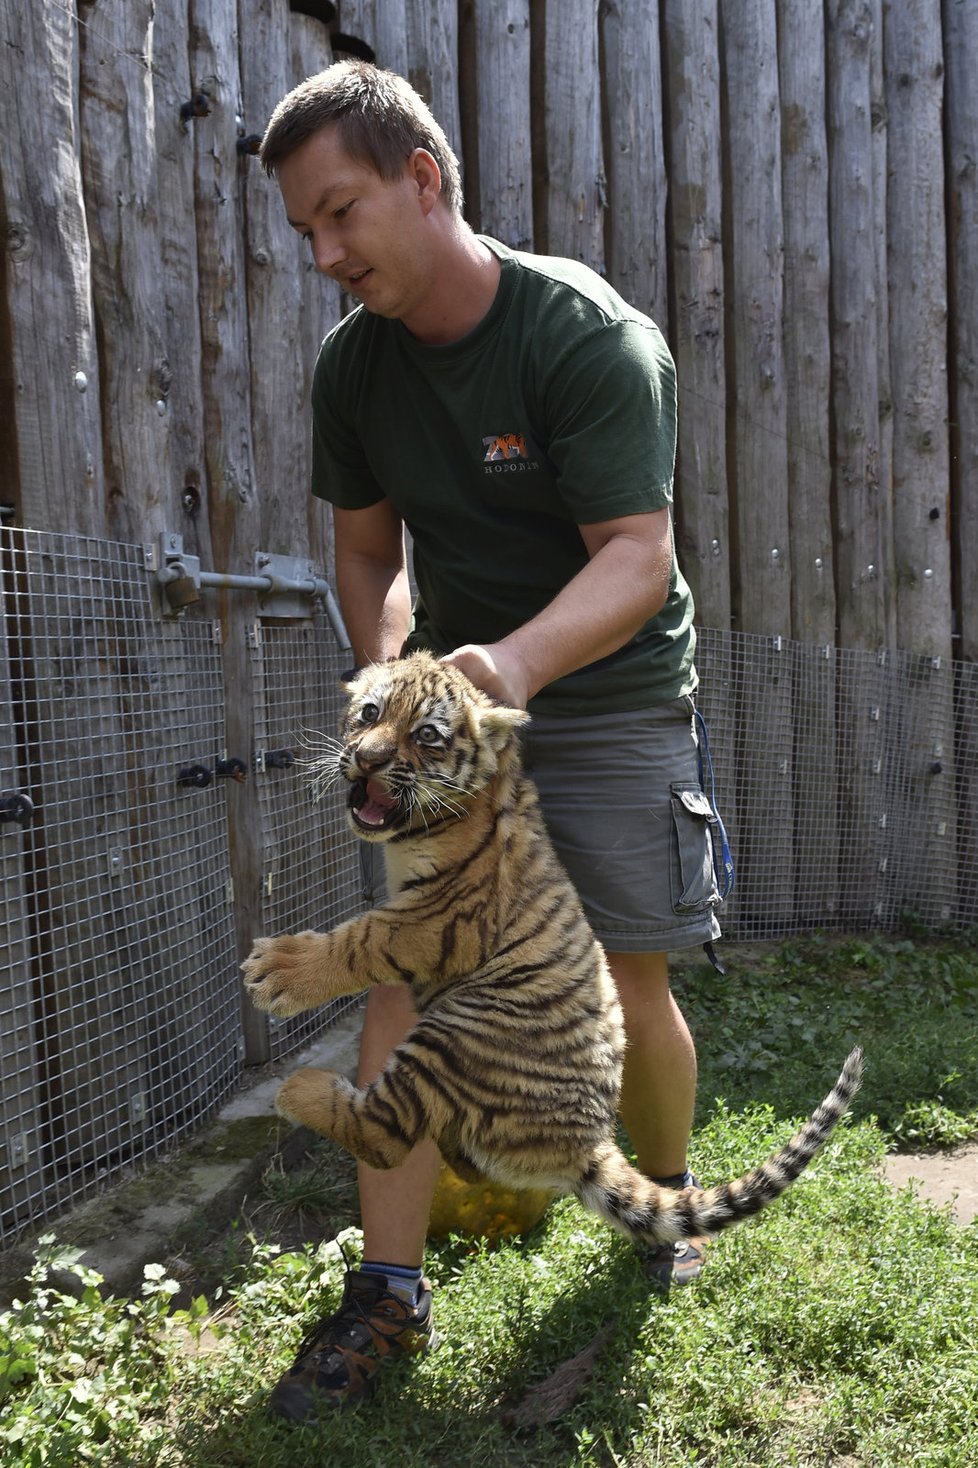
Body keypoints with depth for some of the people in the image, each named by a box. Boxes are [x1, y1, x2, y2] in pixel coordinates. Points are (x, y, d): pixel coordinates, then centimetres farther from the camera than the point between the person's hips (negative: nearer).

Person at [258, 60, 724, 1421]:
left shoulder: (594, 338, -19)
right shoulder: (354, 364, -1)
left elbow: (636, 556, -25)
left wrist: (516, 660, -43)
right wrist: (389, 684, -6)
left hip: (611, 692, -4)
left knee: (630, 987, 2)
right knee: (402, 967, -6)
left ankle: (668, 1203, 31)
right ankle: (390, 1290, 3)